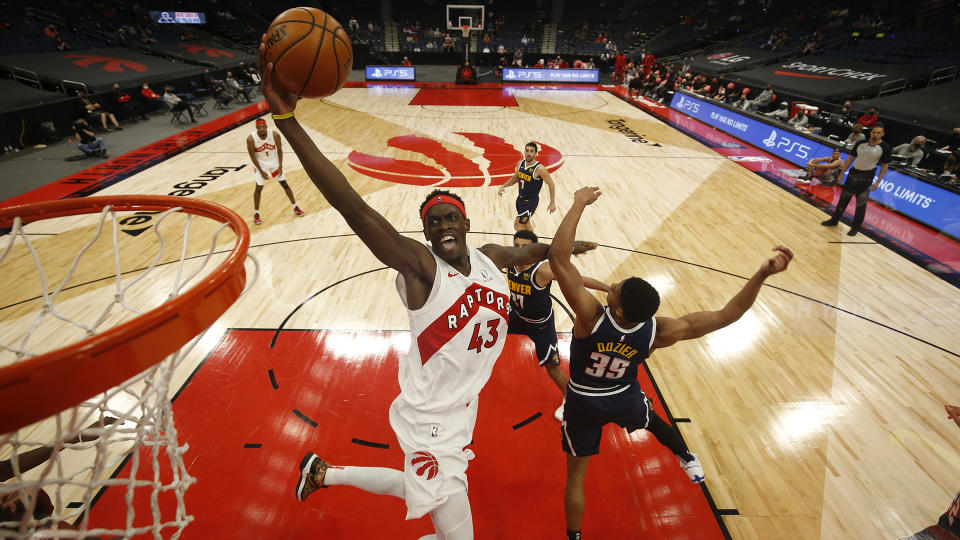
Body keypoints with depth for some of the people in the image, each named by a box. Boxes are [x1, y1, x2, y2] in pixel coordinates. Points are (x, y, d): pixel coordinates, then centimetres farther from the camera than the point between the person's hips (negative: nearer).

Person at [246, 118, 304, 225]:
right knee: (258, 188, -3)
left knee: (284, 184, 5)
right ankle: (256, 214, 10)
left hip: (274, 162, 2)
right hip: (260, 164, -1)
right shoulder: (251, 139, -22)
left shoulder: (275, 135, -19)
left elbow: (279, 150, -5)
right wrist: (261, 171, -14)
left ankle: (295, 207, 19)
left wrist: (280, 166, -9)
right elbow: (252, 156, -13)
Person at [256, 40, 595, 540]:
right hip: (430, 419, -7)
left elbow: (529, 251, 19)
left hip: (463, 407, 7)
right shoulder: (419, 265, -23)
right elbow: (354, 209, -35)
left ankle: (323, 472, 47)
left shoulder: (491, 257, -3)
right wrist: (285, 119, -42)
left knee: (420, 490, 27)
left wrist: (565, 247, 35)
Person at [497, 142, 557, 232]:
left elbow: (551, 184, -14)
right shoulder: (520, 164, -3)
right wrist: (503, 186, -1)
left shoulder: (539, 169, -22)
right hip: (520, 197, 7)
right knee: (525, 222, 23)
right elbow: (515, 178, 14)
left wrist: (552, 203, -12)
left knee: (517, 225, -10)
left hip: (531, 201, -7)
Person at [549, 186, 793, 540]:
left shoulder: (591, 317, -38)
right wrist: (762, 275, -22)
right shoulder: (657, 332, -28)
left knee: (576, 475, 18)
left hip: (584, 403, -2)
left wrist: (579, 203, -37)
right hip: (626, 399, 3)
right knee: (653, 421, 39)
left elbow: (558, 258, -43)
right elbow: (726, 316, -20)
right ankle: (688, 460, 62)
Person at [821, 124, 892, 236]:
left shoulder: (885, 148, -6)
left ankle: (855, 227, 11)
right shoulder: (860, 143, 1)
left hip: (866, 178, -3)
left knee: (861, 204, 1)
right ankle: (834, 220, 22)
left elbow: (885, 166, -3)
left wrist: (877, 182, -8)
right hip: (853, 174, 3)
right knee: (843, 199, 9)